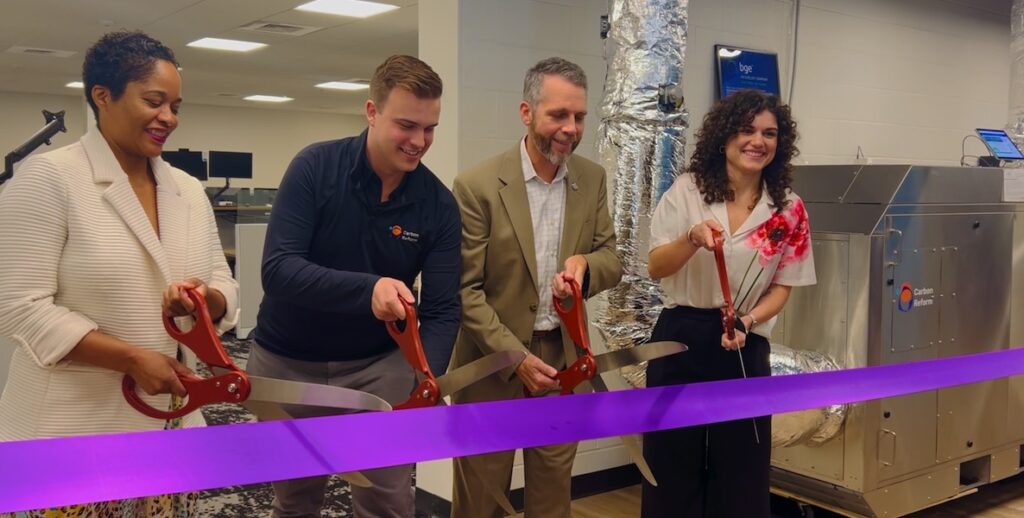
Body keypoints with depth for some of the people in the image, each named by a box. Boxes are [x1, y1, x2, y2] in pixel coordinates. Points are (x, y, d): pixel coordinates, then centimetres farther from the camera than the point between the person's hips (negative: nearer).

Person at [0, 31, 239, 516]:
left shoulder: (189, 190, 8)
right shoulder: (47, 178, -9)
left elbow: (225, 289, 10)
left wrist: (205, 299, -13)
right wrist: (134, 358, -20)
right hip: (69, 434, -5)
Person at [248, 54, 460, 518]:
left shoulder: (439, 205, -10)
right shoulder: (315, 167, -16)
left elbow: (442, 310, -12)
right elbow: (278, 270, -25)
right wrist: (367, 288, -41)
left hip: (380, 364, 1)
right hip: (288, 363, 0)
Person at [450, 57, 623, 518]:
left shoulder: (592, 179, 1)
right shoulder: (477, 185, -14)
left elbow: (612, 260, 5)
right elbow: (464, 290, -13)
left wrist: (585, 264, -19)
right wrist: (516, 357, -18)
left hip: (565, 358, 4)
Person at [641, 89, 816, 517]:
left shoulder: (788, 210, 0)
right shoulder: (687, 190, -4)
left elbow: (782, 286, 5)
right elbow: (656, 268, -6)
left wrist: (748, 321, -14)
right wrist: (692, 239, -26)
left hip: (745, 347, 1)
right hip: (681, 339, -1)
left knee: (739, 471, 9)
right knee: (672, 464, 7)